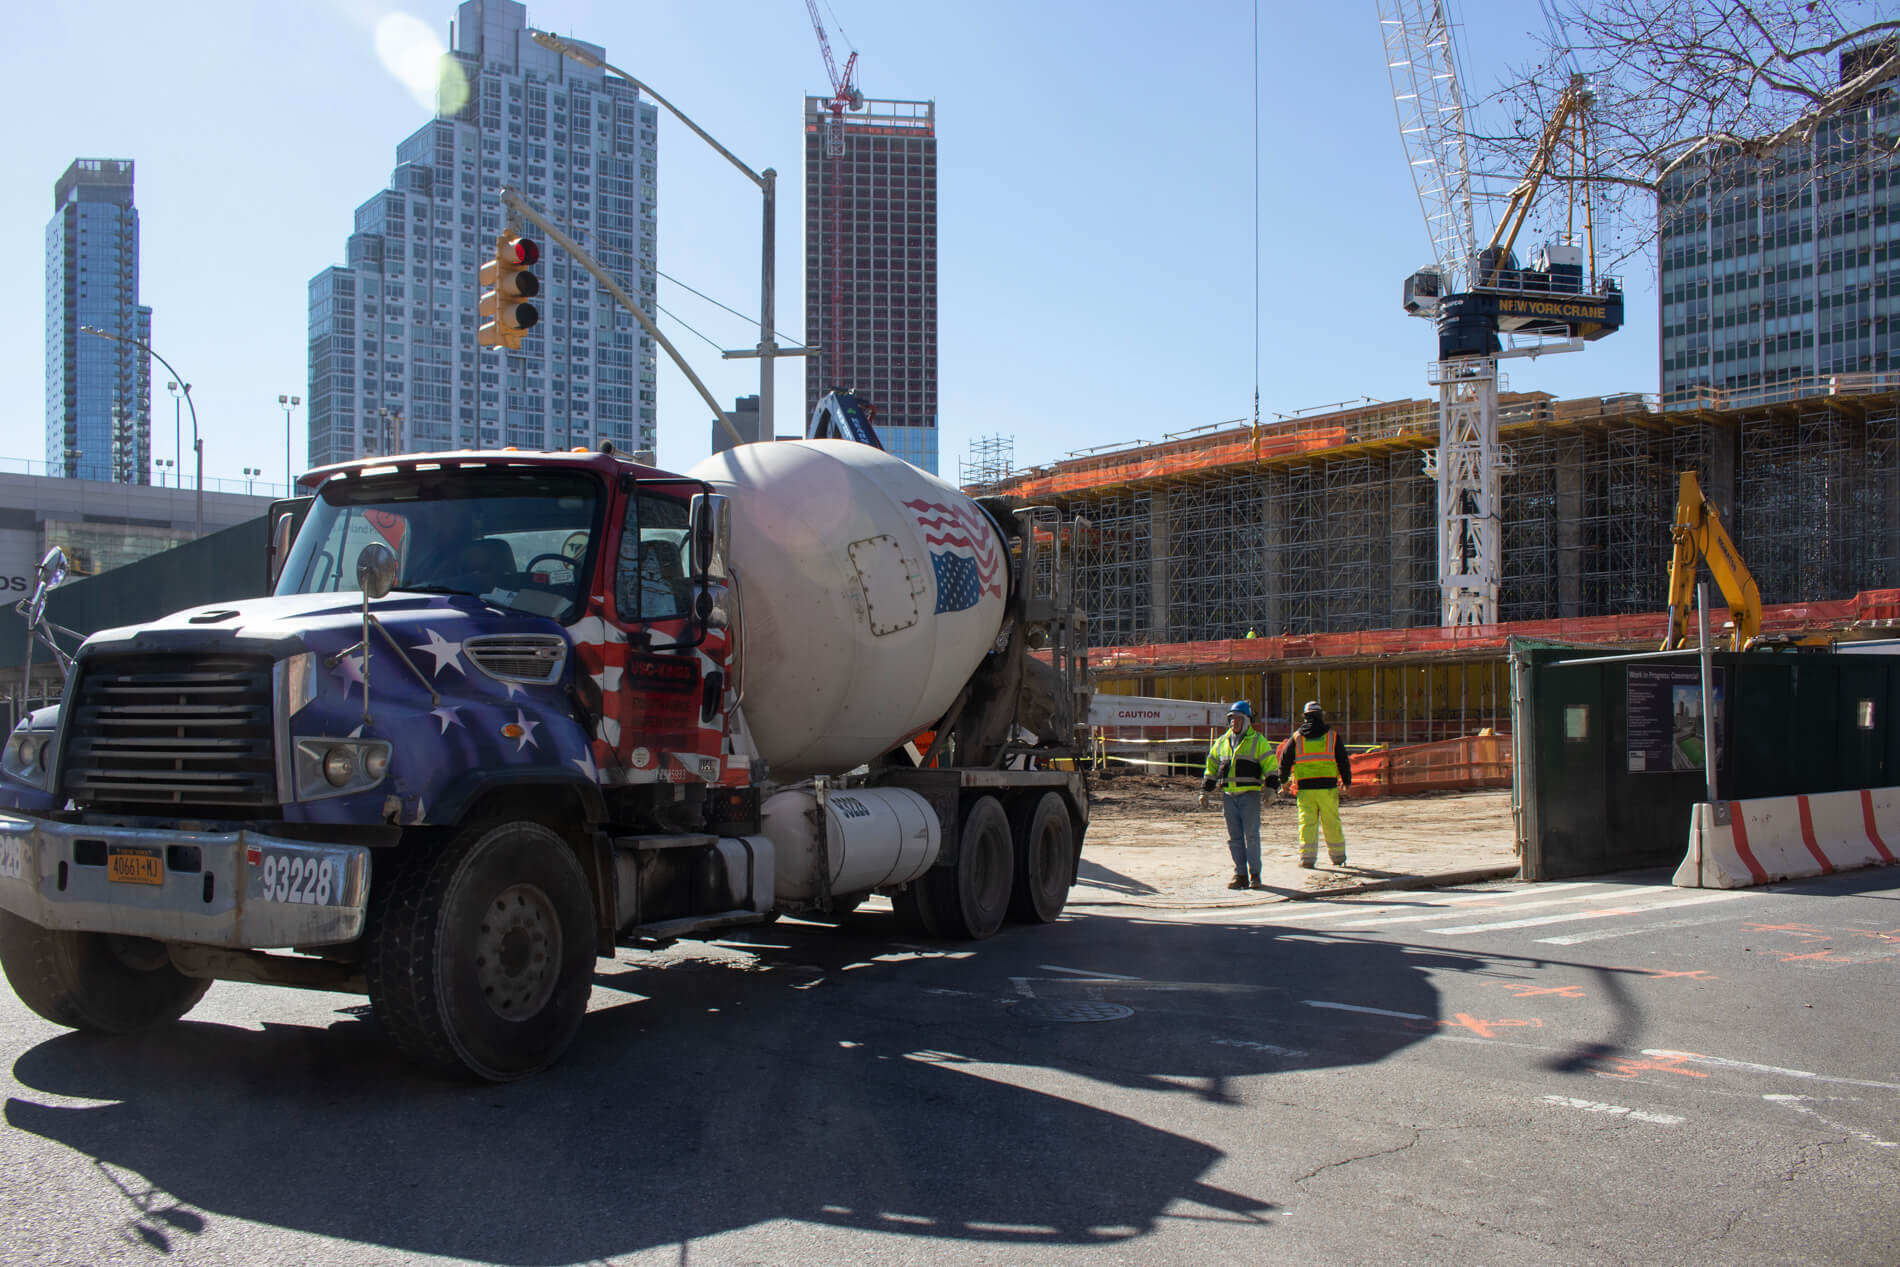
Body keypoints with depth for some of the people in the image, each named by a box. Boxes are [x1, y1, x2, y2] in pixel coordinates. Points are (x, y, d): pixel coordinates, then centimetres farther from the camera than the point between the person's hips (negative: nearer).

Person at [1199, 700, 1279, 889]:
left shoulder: (1258, 741, 2)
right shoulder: (1222, 742, 15)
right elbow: (1211, 767, 20)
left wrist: (1270, 788, -16)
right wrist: (1205, 791, 15)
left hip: (1249, 794, -4)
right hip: (1229, 795, 4)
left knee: (1251, 835, -6)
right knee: (1234, 838, 5)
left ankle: (1254, 874, 3)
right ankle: (1241, 875, 11)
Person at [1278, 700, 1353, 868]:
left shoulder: (1296, 736, 6)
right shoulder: (1332, 735, 5)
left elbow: (1285, 760, 9)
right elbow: (1343, 760, 8)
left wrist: (1283, 780, 23)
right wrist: (1346, 780, 21)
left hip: (1305, 787, 0)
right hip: (1328, 785, 0)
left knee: (1307, 821, 1)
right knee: (1332, 822, 8)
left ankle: (1307, 856, -3)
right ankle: (1338, 856, 17)